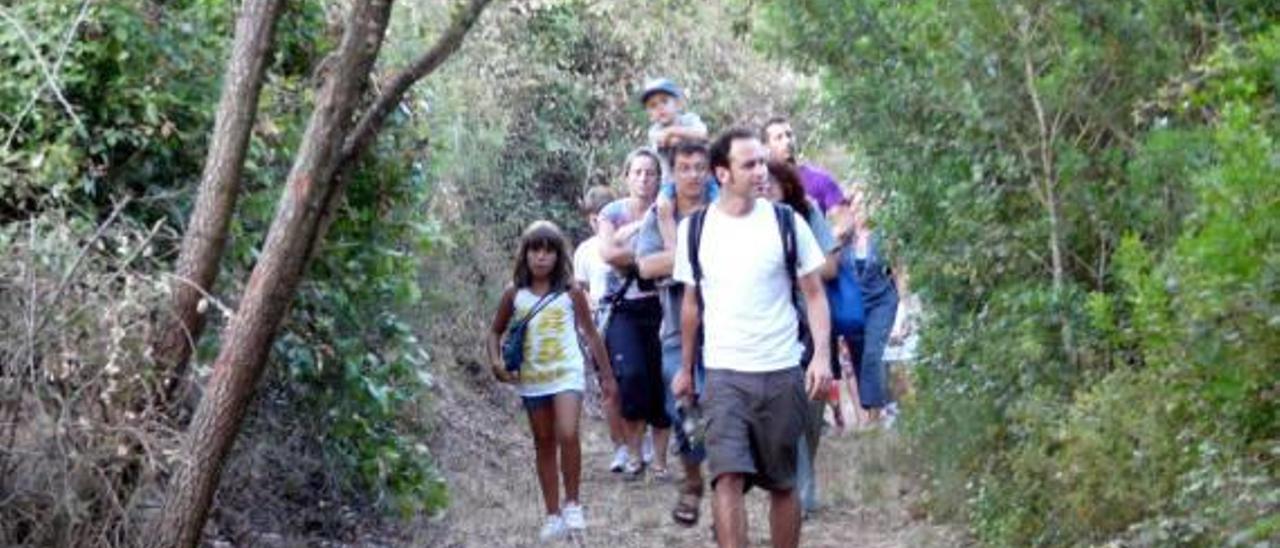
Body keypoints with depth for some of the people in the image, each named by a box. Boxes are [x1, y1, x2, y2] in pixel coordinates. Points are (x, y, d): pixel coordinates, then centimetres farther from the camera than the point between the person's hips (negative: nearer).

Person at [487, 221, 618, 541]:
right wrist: (496, 361, -8)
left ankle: (572, 503, -5)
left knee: (568, 435, -22)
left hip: (566, 374, -3)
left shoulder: (570, 292, -4)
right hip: (531, 380, 3)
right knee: (544, 445, 10)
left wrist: (607, 375, 6)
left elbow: (590, 334, 3)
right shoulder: (515, 294, 0)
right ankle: (553, 515, 19)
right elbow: (496, 331, 11)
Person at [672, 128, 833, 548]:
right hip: (724, 374, 0)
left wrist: (821, 355, -11)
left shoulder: (786, 223, -1)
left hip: (782, 373, 0)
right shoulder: (695, 230, 3)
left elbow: (814, 294, 2)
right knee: (727, 477, -13)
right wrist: (686, 368, 17)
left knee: (783, 483, 9)